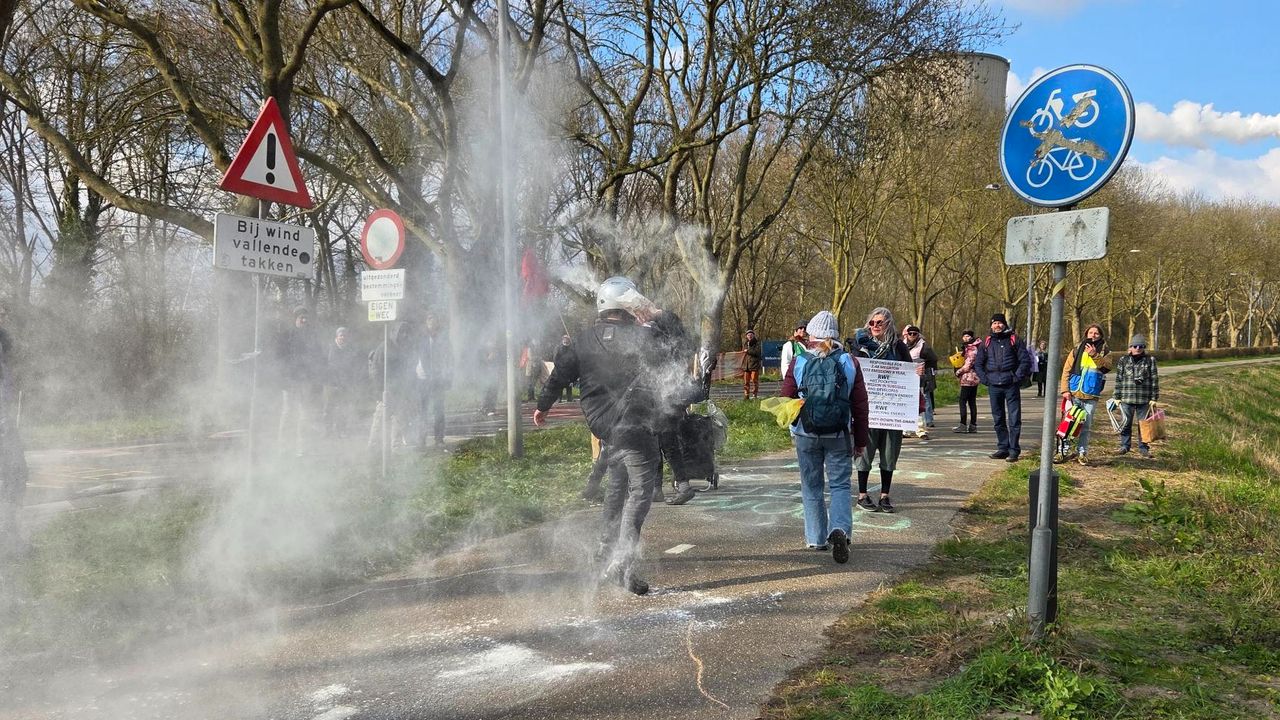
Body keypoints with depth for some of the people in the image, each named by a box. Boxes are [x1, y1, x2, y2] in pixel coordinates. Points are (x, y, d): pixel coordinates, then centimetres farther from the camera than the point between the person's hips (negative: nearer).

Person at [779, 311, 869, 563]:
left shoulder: (798, 362, -5)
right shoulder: (849, 363, -1)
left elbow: (786, 399, -2)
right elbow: (860, 405, 0)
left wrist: (794, 429, 17)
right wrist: (860, 440, 9)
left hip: (806, 435, 0)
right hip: (839, 436, 0)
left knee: (811, 487, 13)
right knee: (840, 484, 6)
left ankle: (816, 538, 18)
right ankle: (840, 529, -17)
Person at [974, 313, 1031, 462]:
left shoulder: (1014, 340, 3)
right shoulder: (986, 343, 13)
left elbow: (1025, 361, -2)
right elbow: (978, 363, 18)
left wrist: (1017, 377, -10)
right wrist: (984, 379, 5)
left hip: (1011, 385, -4)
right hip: (993, 386, 4)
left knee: (1014, 419, -4)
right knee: (998, 419, 9)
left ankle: (1014, 450, 0)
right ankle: (1003, 448, 18)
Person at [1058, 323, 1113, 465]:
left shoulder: (1105, 351, 6)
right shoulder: (1077, 350, 5)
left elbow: (1107, 367, -12)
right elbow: (1066, 370, 2)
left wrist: (1095, 355, -24)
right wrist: (1065, 390, -6)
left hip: (1091, 396, 0)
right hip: (1073, 393, 0)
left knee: (1086, 426, 5)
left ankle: (1082, 453, 11)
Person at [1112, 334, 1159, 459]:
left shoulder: (1150, 360, 4)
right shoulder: (1123, 361, 6)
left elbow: (1154, 380, 4)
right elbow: (1118, 379, 7)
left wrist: (1154, 398, 0)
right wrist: (1117, 397, 4)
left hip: (1144, 400, 0)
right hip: (1126, 398, 0)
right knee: (1125, 423, 3)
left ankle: (1143, 448, 16)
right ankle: (1125, 445, 16)